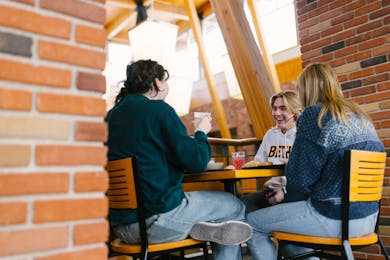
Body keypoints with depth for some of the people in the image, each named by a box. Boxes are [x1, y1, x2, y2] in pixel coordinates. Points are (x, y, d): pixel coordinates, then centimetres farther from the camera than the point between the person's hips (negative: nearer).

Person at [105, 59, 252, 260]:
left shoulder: (112, 115, 10)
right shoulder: (159, 110, -11)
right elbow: (196, 162, -12)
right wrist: (201, 133, 7)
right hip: (156, 219, -8)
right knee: (235, 207, 10)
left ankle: (199, 227, 3)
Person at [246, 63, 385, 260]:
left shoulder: (314, 114, -10)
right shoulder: (362, 117, 14)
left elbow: (302, 176, -12)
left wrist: (285, 197, 9)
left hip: (333, 218, -9)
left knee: (251, 224, 4)